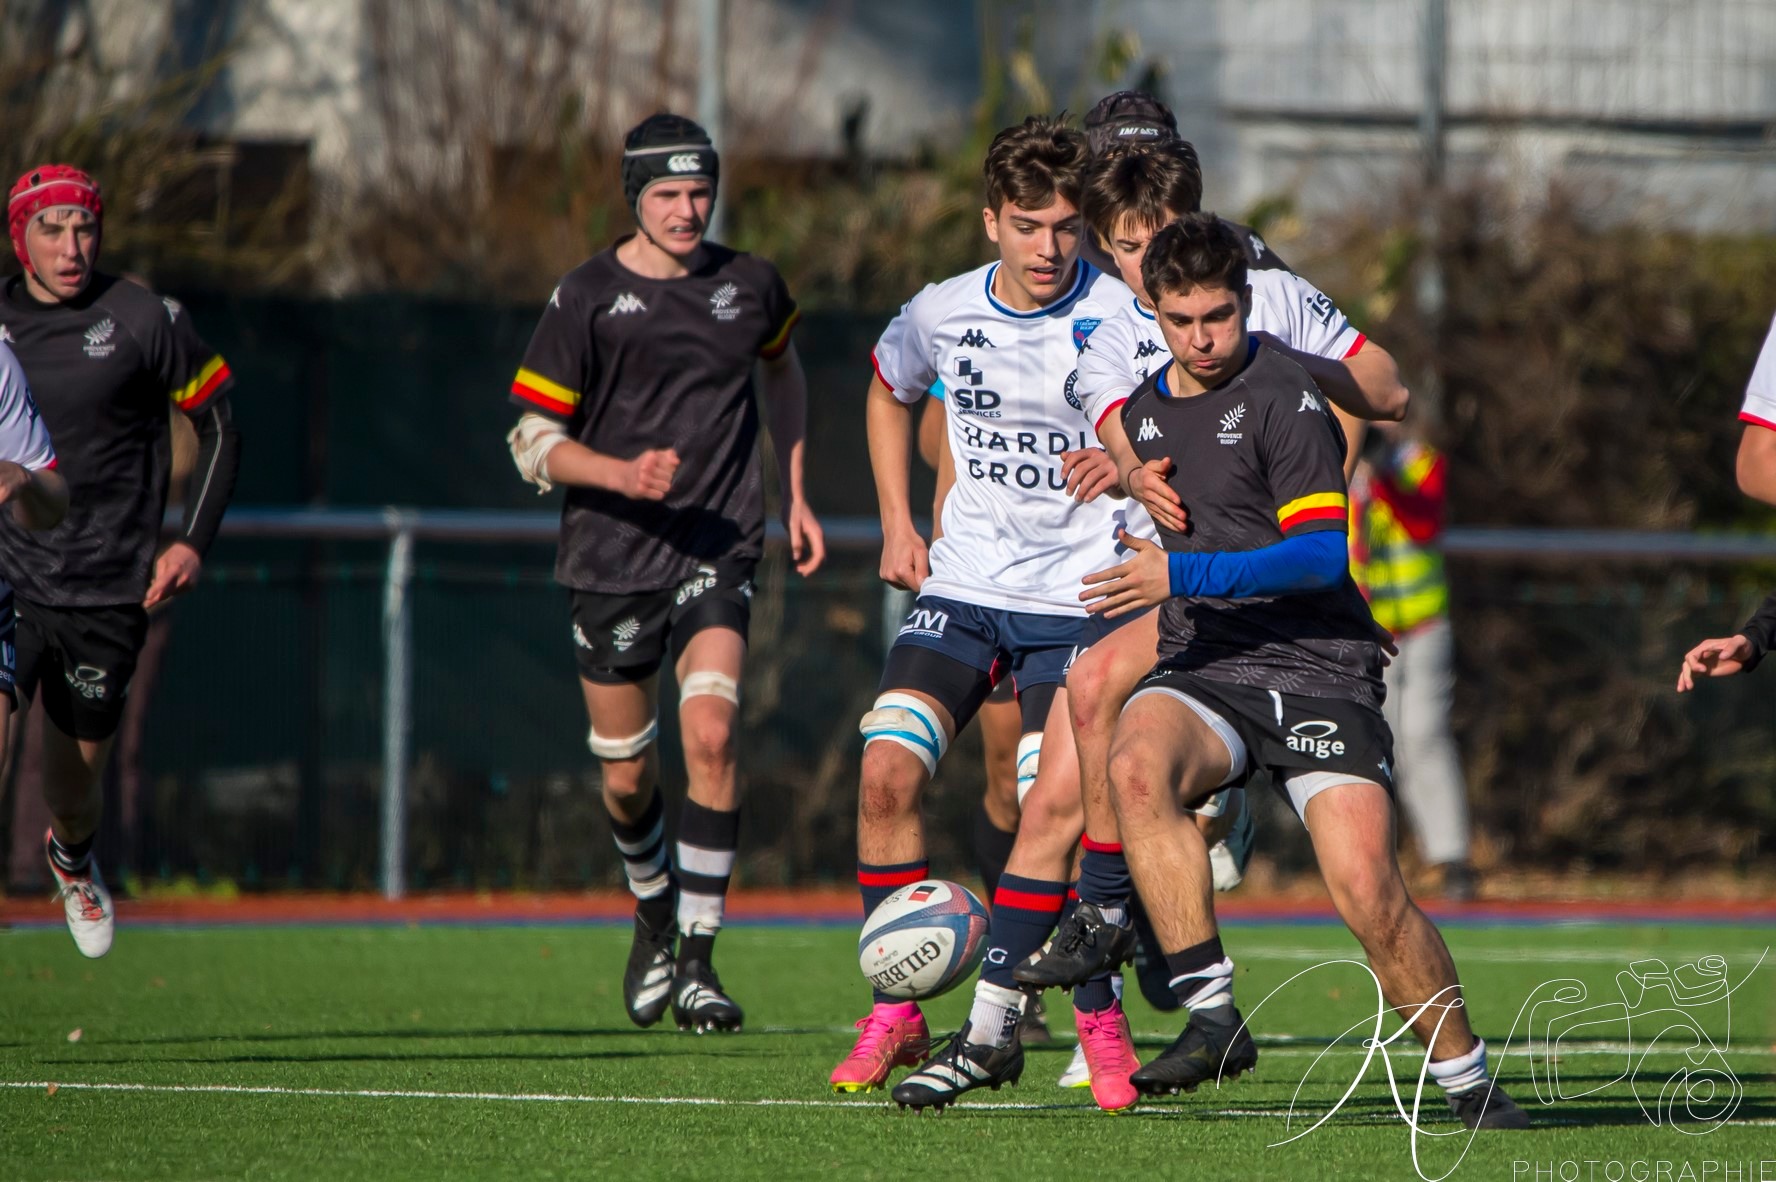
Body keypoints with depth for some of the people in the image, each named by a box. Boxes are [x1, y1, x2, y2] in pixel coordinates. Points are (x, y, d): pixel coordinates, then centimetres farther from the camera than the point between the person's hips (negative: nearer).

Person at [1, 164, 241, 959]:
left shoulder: (145, 321, -5)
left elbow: (218, 424, 6)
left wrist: (193, 542, -2)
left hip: (106, 593, -1)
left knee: (76, 777, 11)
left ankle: (71, 856, 47)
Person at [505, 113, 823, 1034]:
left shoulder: (750, 285, 3)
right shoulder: (587, 297, -5)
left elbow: (782, 370, 26)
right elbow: (532, 440, -5)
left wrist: (795, 495, 21)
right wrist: (622, 474, -22)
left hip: (718, 552, 0)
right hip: (611, 560, 0)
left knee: (710, 735, -20)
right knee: (627, 776, 8)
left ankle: (698, 960, -15)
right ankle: (654, 917, 39)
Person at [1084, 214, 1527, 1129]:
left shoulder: (1282, 396, -7)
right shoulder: (1140, 410, 16)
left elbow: (1324, 552, -16)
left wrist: (1185, 575, -20)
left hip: (1318, 668, -5)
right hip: (1201, 670, 5)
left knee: (1368, 890, -17)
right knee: (1136, 762, -31)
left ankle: (1468, 1084, 4)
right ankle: (1213, 1014, -29)